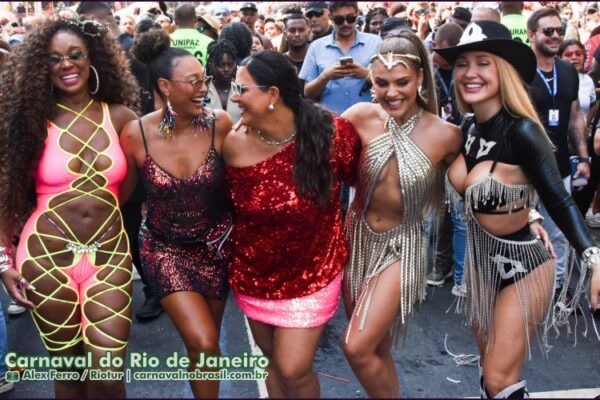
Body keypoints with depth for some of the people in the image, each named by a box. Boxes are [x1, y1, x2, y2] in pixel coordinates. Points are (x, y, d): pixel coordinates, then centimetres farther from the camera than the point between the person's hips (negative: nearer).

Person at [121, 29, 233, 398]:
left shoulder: (220, 124, -15)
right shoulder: (136, 134, -17)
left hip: (216, 244, 2)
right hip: (166, 247, -2)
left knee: (207, 341, 17)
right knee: (203, 344, -11)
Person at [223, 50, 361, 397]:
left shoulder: (332, 134, -20)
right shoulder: (234, 144, -14)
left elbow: (361, 179, -3)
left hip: (312, 273, -3)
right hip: (255, 274, 3)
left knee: (293, 370, -1)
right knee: (274, 361, 19)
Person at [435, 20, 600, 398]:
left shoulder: (522, 130, -24)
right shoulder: (470, 126, -3)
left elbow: (560, 201, -27)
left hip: (523, 265, -7)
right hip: (481, 258, 7)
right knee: (491, 370, 22)